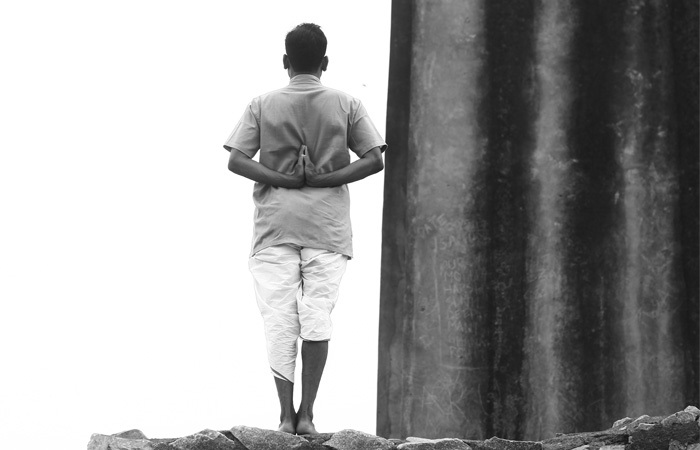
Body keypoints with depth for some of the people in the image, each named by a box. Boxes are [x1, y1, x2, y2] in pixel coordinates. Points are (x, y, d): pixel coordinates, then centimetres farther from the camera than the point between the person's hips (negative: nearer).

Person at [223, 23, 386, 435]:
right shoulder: (346, 105, 3)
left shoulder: (263, 105, 3)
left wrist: (285, 180, -6)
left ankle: (286, 415, -1)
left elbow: (236, 161, -6)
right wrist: (321, 180, -6)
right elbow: (374, 160, -4)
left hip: (275, 224, 0)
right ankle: (307, 413, -1)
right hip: (327, 224, 0)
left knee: (280, 319, 2)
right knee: (317, 317, 3)